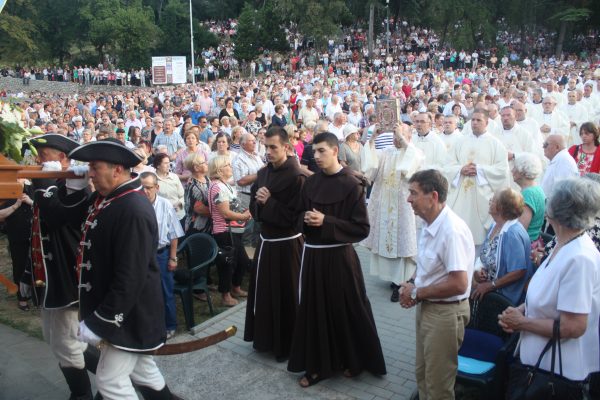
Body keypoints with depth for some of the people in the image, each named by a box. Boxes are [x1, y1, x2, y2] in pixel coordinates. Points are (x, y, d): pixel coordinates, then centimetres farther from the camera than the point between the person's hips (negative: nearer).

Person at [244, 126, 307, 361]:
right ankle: (266, 337, 36)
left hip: (286, 245, -7)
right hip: (265, 241, 7)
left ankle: (286, 345, 22)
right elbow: (254, 207, 11)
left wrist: (268, 202, -17)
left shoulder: (296, 177, -17)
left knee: (286, 296, 5)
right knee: (264, 292, 17)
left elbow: (295, 216, -20)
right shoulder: (263, 173, 6)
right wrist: (259, 201, -10)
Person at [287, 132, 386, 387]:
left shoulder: (352, 185, -10)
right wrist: (306, 219, -9)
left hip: (339, 257, -5)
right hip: (312, 255, 5)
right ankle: (317, 365, 26)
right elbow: (299, 216, 14)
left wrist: (326, 221, -19)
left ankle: (353, 361, 31)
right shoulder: (310, 182, 6)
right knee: (314, 310, 10)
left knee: (345, 310, 8)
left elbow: (362, 228, -12)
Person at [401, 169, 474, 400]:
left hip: (445, 313, -9)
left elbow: (459, 284, -29)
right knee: (422, 373, 23)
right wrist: (411, 284, -3)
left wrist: (417, 293, -19)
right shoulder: (430, 225, 3)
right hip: (426, 308, 9)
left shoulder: (452, 230, -27)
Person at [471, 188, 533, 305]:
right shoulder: (495, 226, 5)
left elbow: (518, 272, -24)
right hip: (486, 287, 8)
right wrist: (478, 270, -4)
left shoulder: (513, 233, -22)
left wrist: (490, 285, -19)